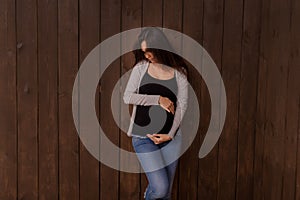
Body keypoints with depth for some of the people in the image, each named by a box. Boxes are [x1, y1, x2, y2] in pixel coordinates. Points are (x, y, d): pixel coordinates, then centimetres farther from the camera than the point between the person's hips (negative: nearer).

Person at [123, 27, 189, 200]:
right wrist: (158, 99, -14)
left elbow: (182, 105, 0)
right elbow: (127, 97, -7)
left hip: (171, 137, 2)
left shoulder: (179, 72, 2)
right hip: (143, 137, -2)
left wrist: (170, 134, -9)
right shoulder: (141, 67, 1)